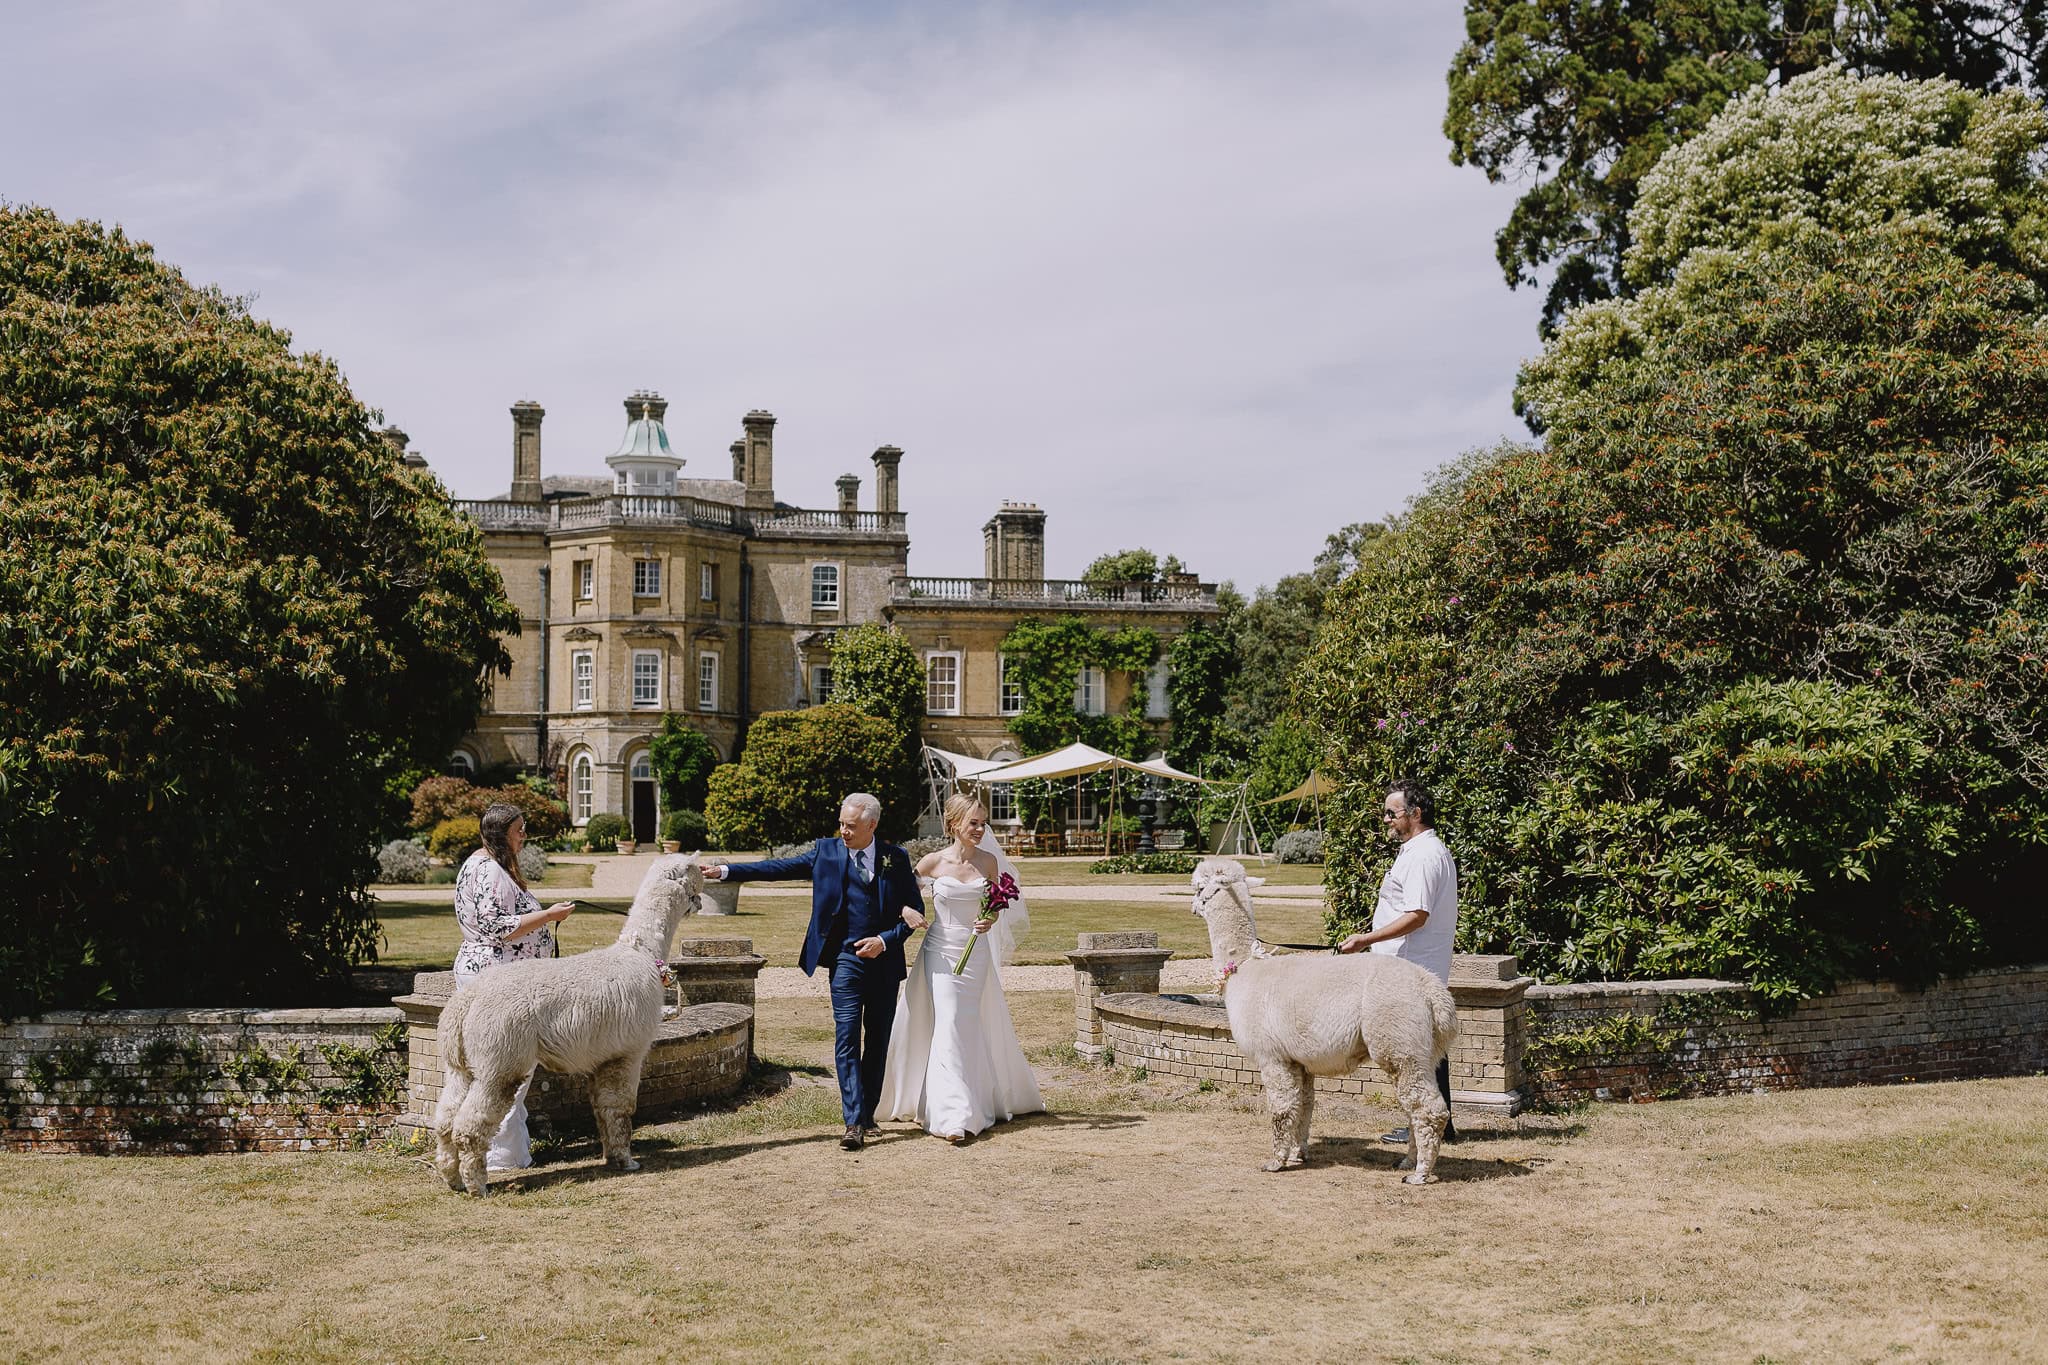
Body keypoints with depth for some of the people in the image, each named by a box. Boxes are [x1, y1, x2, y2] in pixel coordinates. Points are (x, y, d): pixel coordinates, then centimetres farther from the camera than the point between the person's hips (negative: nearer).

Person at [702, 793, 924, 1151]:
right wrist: (724, 871, -11)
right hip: (846, 960, -1)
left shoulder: (896, 858, 3)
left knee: (878, 1042, 8)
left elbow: (915, 911, 5)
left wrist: (885, 941, -9)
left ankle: (867, 1113, 20)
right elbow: (778, 868, -3)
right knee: (847, 1039, -11)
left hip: (885, 959, 2)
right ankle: (853, 1121, -14)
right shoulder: (826, 852, 1)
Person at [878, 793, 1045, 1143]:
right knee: (947, 1025, -11)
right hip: (941, 951, -2)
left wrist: (989, 921, -11)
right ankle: (953, 1115, -12)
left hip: (976, 952, 2)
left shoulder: (989, 861, 0)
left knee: (973, 1028, 11)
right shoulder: (934, 862, -7)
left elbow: (995, 908, 10)